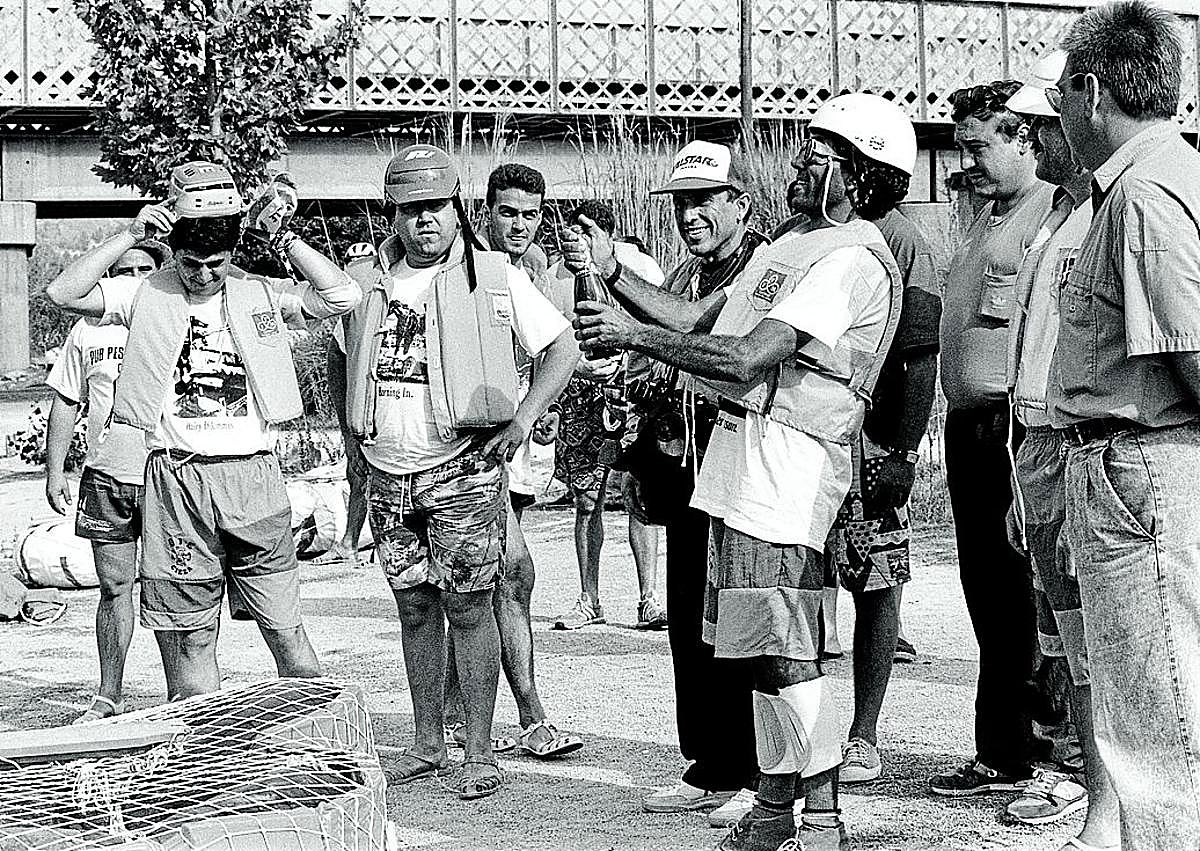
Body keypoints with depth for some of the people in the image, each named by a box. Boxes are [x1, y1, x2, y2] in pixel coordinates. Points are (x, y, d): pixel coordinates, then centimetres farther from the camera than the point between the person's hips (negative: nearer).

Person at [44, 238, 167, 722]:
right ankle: (109, 697, 15)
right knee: (114, 587, 6)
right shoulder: (89, 330, 9)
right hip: (107, 477, 2)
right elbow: (66, 403, 15)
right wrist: (54, 470, 9)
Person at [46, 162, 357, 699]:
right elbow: (64, 292, -7)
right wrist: (131, 235, -8)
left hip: (254, 474, 0)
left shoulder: (261, 297, 7)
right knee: (189, 635, 5)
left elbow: (341, 296, -3)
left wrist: (282, 239, -3)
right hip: (176, 479, 0)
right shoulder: (147, 297, 4)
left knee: (285, 629, 2)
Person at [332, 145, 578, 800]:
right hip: (388, 475, 4)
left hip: (463, 468, -4)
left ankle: (480, 752, 2)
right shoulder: (365, 282, 10)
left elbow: (563, 346, -1)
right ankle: (427, 743, 19)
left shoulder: (494, 276, -2)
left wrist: (521, 420, -11)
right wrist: (358, 455, 15)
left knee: (467, 605, -4)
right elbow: (347, 371, 23)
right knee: (414, 606, 9)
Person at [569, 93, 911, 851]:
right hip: (740, 458, 10)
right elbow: (698, 321, 22)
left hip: (787, 465, -10)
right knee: (765, 651, 14)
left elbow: (748, 357, -20)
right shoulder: (796, 245, 21)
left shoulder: (853, 260, -13)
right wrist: (615, 275, 16)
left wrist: (632, 335, -13)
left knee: (785, 655, -9)